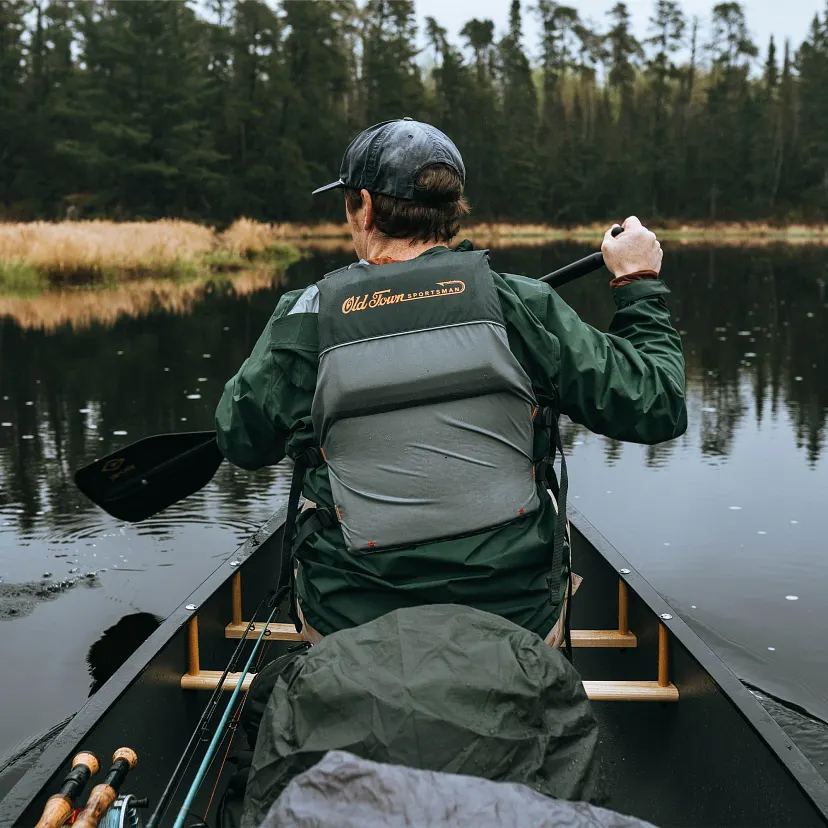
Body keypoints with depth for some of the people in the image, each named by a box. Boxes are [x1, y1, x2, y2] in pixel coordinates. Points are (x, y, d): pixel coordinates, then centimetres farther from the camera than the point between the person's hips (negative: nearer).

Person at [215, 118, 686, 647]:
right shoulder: (522, 306, -11)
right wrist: (640, 285, 10)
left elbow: (241, 441, 6)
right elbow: (658, 406, -5)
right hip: (519, 622, 1)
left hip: (352, 626, 0)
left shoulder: (307, 318, -10)